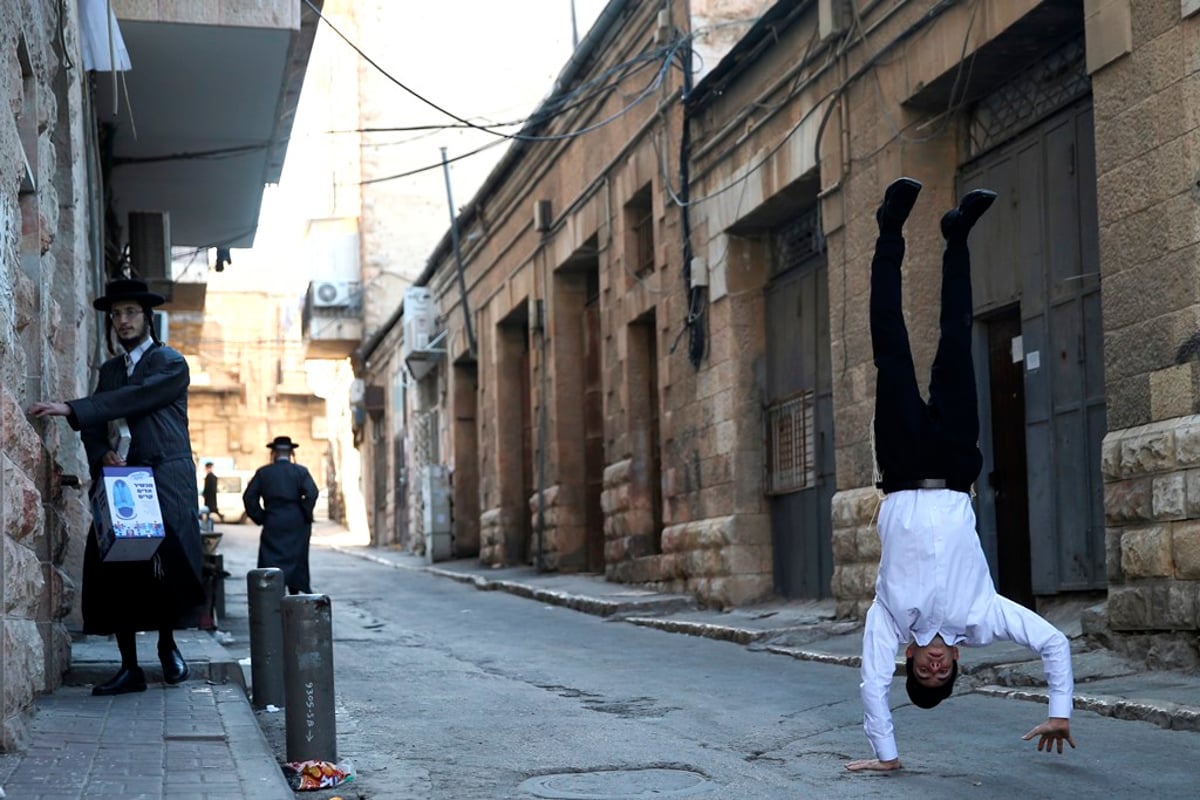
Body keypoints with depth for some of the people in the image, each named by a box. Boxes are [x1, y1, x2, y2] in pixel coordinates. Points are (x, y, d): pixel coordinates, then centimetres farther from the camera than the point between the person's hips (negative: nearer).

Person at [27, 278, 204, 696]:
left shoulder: (171, 364, -1)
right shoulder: (109, 370, 19)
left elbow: (131, 400, -16)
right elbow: (94, 426, 14)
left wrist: (70, 409, -22)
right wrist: (103, 455, -9)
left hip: (167, 478, -5)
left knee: (166, 564, -14)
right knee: (115, 568, -7)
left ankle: (167, 645, 13)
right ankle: (129, 668, -2)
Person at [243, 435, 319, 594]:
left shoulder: (263, 472, 5)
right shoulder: (301, 471, 1)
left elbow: (249, 497, -1)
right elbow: (312, 493, -13)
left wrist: (260, 518, 3)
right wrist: (306, 516, -3)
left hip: (272, 525, 0)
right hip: (297, 526, 0)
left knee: (269, 562, 1)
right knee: (297, 561, 11)